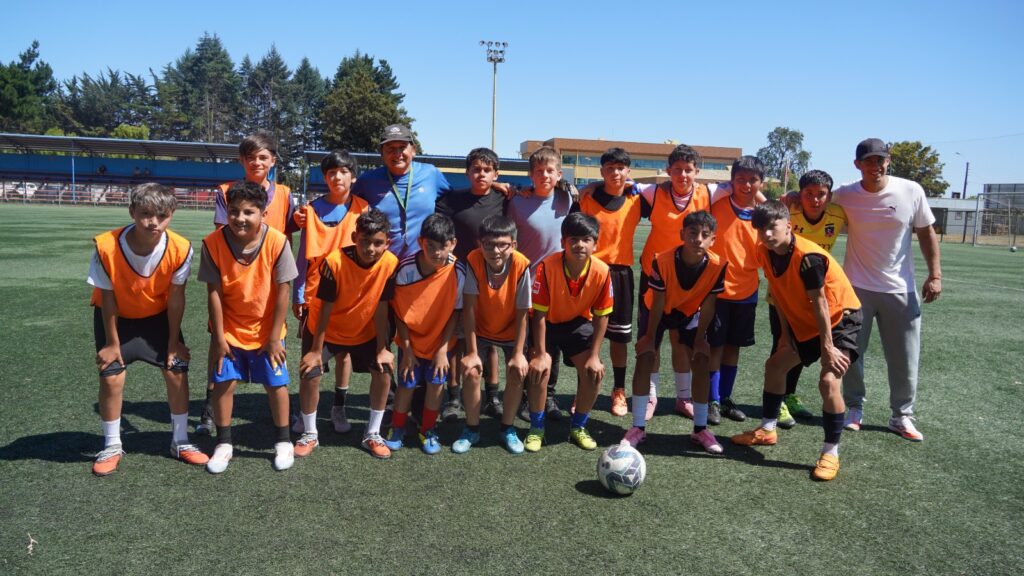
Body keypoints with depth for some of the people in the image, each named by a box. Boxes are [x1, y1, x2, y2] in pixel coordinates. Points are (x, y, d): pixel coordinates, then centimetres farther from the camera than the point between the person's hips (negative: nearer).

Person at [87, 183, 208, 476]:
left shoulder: (180, 249, -29)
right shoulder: (107, 247, -32)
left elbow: (176, 297, -17)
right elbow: (108, 298, -19)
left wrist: (173, 341, -9)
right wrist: (112, 343, -11)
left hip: (158, 315, 1)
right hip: (115, 317, -1)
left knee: (177, 371, -3)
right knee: (111, 377, -7)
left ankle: (180, 441, 14)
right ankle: (112, 446, 15)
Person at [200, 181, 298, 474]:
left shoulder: (277, 242, -20)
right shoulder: (213, 242, -17)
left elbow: (282, 291, -14)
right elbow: (214, 292, -11)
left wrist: (274, 337, -11)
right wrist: (219, 337, -10)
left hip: (266, 330, -1)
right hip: (229, 329, 1)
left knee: (276, 383, 4)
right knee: (223, 382, 0)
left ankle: (283, 442, 22)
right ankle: (224, 444, 19)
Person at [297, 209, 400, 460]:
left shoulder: (390, 263, -23)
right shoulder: (335, 262, -30)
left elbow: (381, 307, -13)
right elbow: (325, 308, -22)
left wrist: (382, 348, -11)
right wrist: (316, 350, -16)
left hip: (364, 331, 3)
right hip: (325, 330, -2)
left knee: (384, 370, -7)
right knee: (309, 375, -11)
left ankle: (373, 434, 10)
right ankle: (310, 434, 12)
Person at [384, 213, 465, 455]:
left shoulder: (457, 271, -22)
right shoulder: (406, 268, -23)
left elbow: (455, 312, -11)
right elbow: (399, 311, -12)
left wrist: (443, 349, -11)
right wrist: (407, 349, -10)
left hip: (440, 341, 1)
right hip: (411, 340, 0)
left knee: (436, 383, 4)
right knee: (406, 385, 4)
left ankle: (427, 431, 27)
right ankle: (397, 429, 29)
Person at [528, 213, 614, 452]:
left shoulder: (601, 271, -23)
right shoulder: (547, 267, -30)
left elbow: (601, 316, -12)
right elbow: (539, 314, -23)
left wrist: (594, 356, -14)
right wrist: (541, 354, -23)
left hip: (578, 323, 2)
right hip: (547, 323, -2)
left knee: (594, 372, -14)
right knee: (540, 369, -24)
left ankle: (578, 427, 11)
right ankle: (536, 428, -1)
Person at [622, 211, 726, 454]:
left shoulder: (717, 265, -28)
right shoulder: (663, 261, -33)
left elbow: (708, 305, -17)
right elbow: (658, 302, -23)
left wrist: (700, 338, -11)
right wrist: (650, 336, -15)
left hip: (690, 313, 2)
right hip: (659, 310, -2)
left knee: (701, 362, -6)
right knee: (645, 358, -12)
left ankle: (700, 429, 7)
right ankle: (638, 427, -2)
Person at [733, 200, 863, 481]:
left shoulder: (807, 256, -30)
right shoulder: (765, 252, -9)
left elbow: (820, 303, -27)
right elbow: (778, 293, 3)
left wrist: (827, 347, -23)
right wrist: (786, 332, 6)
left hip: (841, 318, -8)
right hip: (805, 321, 8)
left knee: (828, 380, -22)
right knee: (775, 364, 14)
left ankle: (831, 453, -7)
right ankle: (768, 429, 31)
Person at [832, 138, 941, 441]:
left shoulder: (911, 191, -7)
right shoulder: (844, 195, -7)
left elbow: (926, 232, 2)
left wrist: (935, 274, -3)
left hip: (900, 289, 0)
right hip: (856, 287, 0)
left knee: (905, 359, 6)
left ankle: (902, 416, 22)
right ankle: (854, 409, 25)